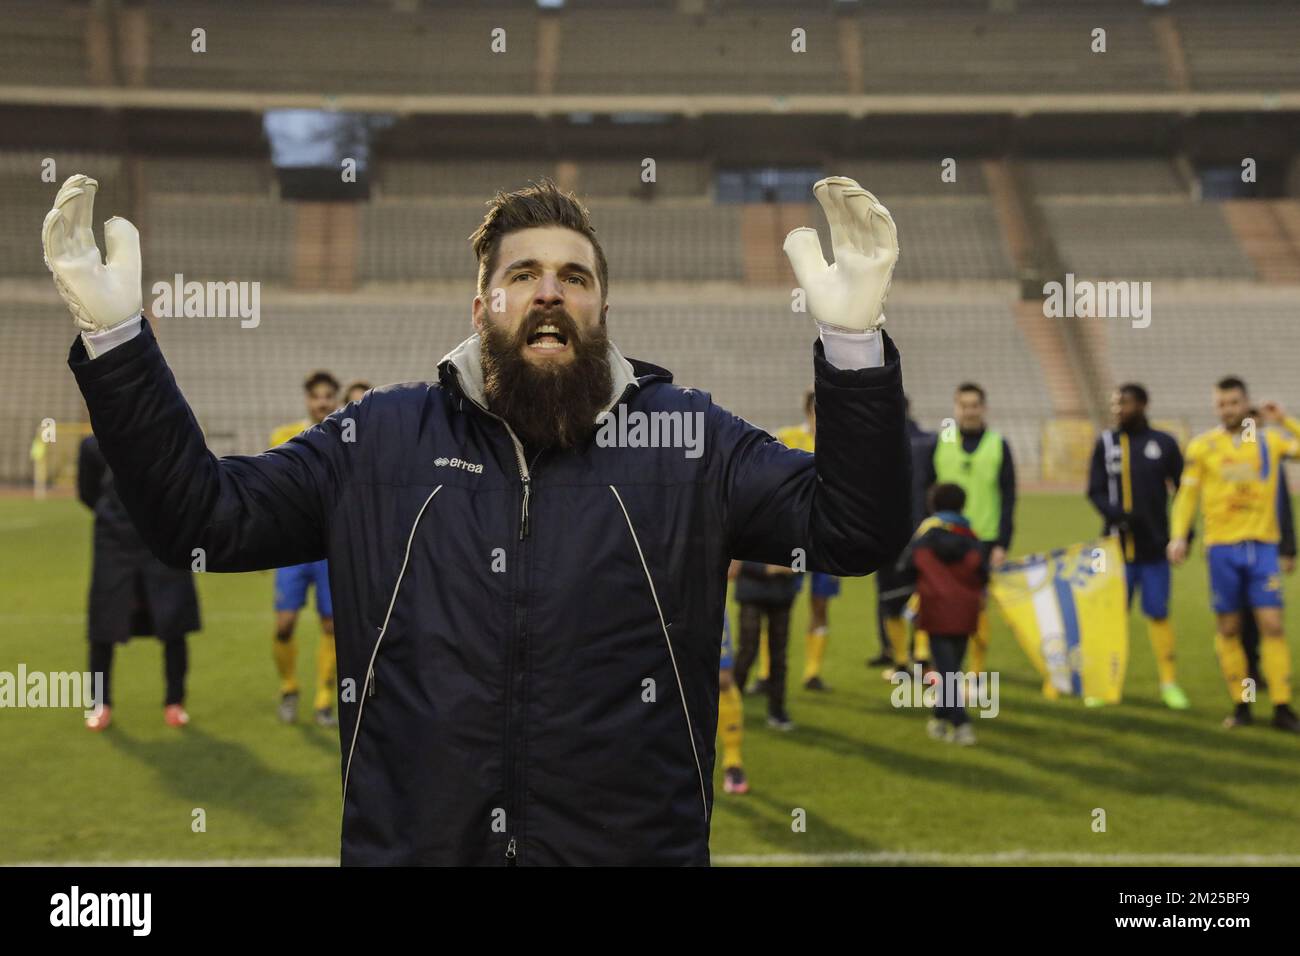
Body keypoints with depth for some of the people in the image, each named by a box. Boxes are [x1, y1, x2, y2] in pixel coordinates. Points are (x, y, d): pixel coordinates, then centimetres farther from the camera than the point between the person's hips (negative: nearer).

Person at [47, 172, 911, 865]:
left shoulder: (690, 440, 3)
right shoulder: (382, 438, 8)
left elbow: (857, 531, -6)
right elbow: (201, 517, 5)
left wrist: (854, 339, -22)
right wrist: (114, 336, -7)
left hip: (636, 844, -1)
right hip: (403, 842, 1)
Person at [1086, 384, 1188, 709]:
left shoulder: (1164, 444, 2)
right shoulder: (1105, 443, 4)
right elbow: (1095, 491, 1)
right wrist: (1117, 514, -17)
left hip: (1154, 547, -1)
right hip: (1117, 545, 1)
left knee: (1158, 613, 3)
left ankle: (1169, 682, 12)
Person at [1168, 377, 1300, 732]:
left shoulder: (1269, 440, 7)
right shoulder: (1202, 446, 4)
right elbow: (1187, 493, 5)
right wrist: (1178, 535, -4)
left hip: (1262, 544, 0)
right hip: (1222, 546, 0)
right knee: (1228, 628, 3)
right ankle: (1240, 705, 13)